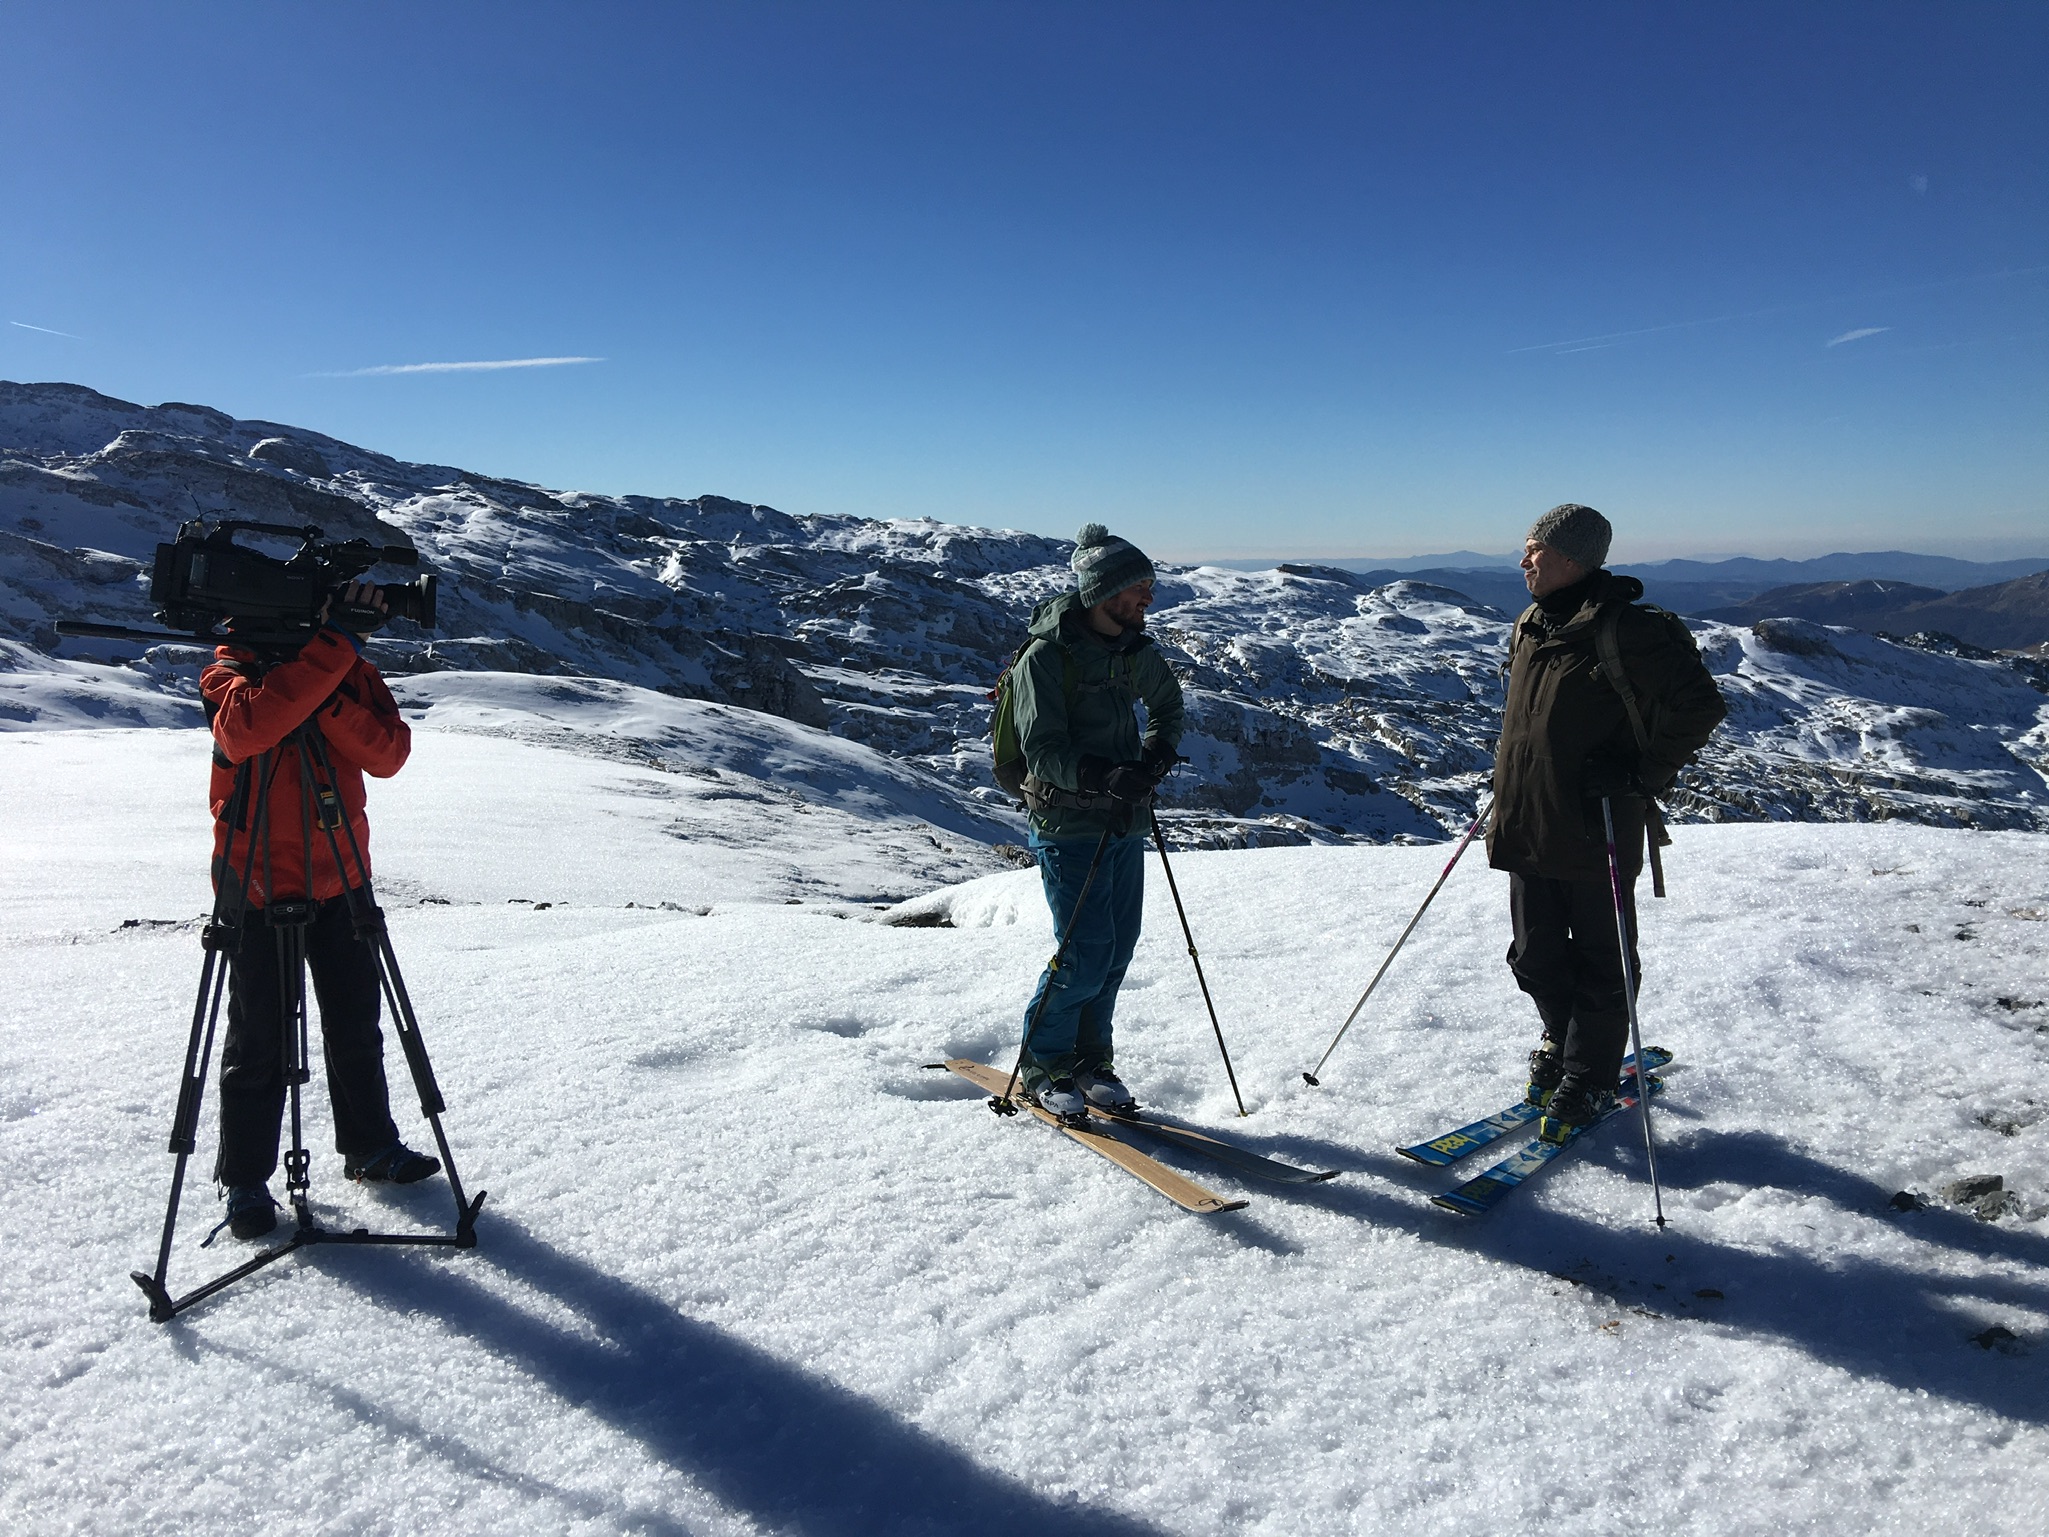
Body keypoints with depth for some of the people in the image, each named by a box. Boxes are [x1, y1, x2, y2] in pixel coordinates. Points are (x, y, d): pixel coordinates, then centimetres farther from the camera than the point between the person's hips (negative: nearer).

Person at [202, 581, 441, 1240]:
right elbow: (246, 728, -32)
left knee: (356, 1024, 15)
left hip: (339, 881, 5)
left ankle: (370, 1146, 30)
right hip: (258, 884, -4)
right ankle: (245, 1180, 18)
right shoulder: (233, 668, -8)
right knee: (258, 1040, 3)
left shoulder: (352, 672, 5)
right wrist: (328, 651, -33)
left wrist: (332, 703, -25)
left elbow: (388, 753, -9)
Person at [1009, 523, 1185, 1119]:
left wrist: (1157, 753, 8)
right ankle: (1042, 1061, 14)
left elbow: (1168, 702, 27)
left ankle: (1090, 1058, 27)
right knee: (1086, 954, -8)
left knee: (1119, 947, 9)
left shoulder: (1136, 651, 7)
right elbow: (1042, 751, -18)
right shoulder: (1046, 656, -13)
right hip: (1068, 827, -7)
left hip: (1126, 823, 7)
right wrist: (1105, 775, -32)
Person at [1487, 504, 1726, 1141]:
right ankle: (1561, 1041, 39)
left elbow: (1700, 705, -14)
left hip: (1597, 829, -7)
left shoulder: (1627, 631, -14)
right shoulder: (1531, 626, 10)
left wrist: (1641, 772, -17)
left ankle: (1589, 1078, 22)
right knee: (1536, 956, 16)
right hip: (1527, 824, 7)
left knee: (1599, 965, 8)